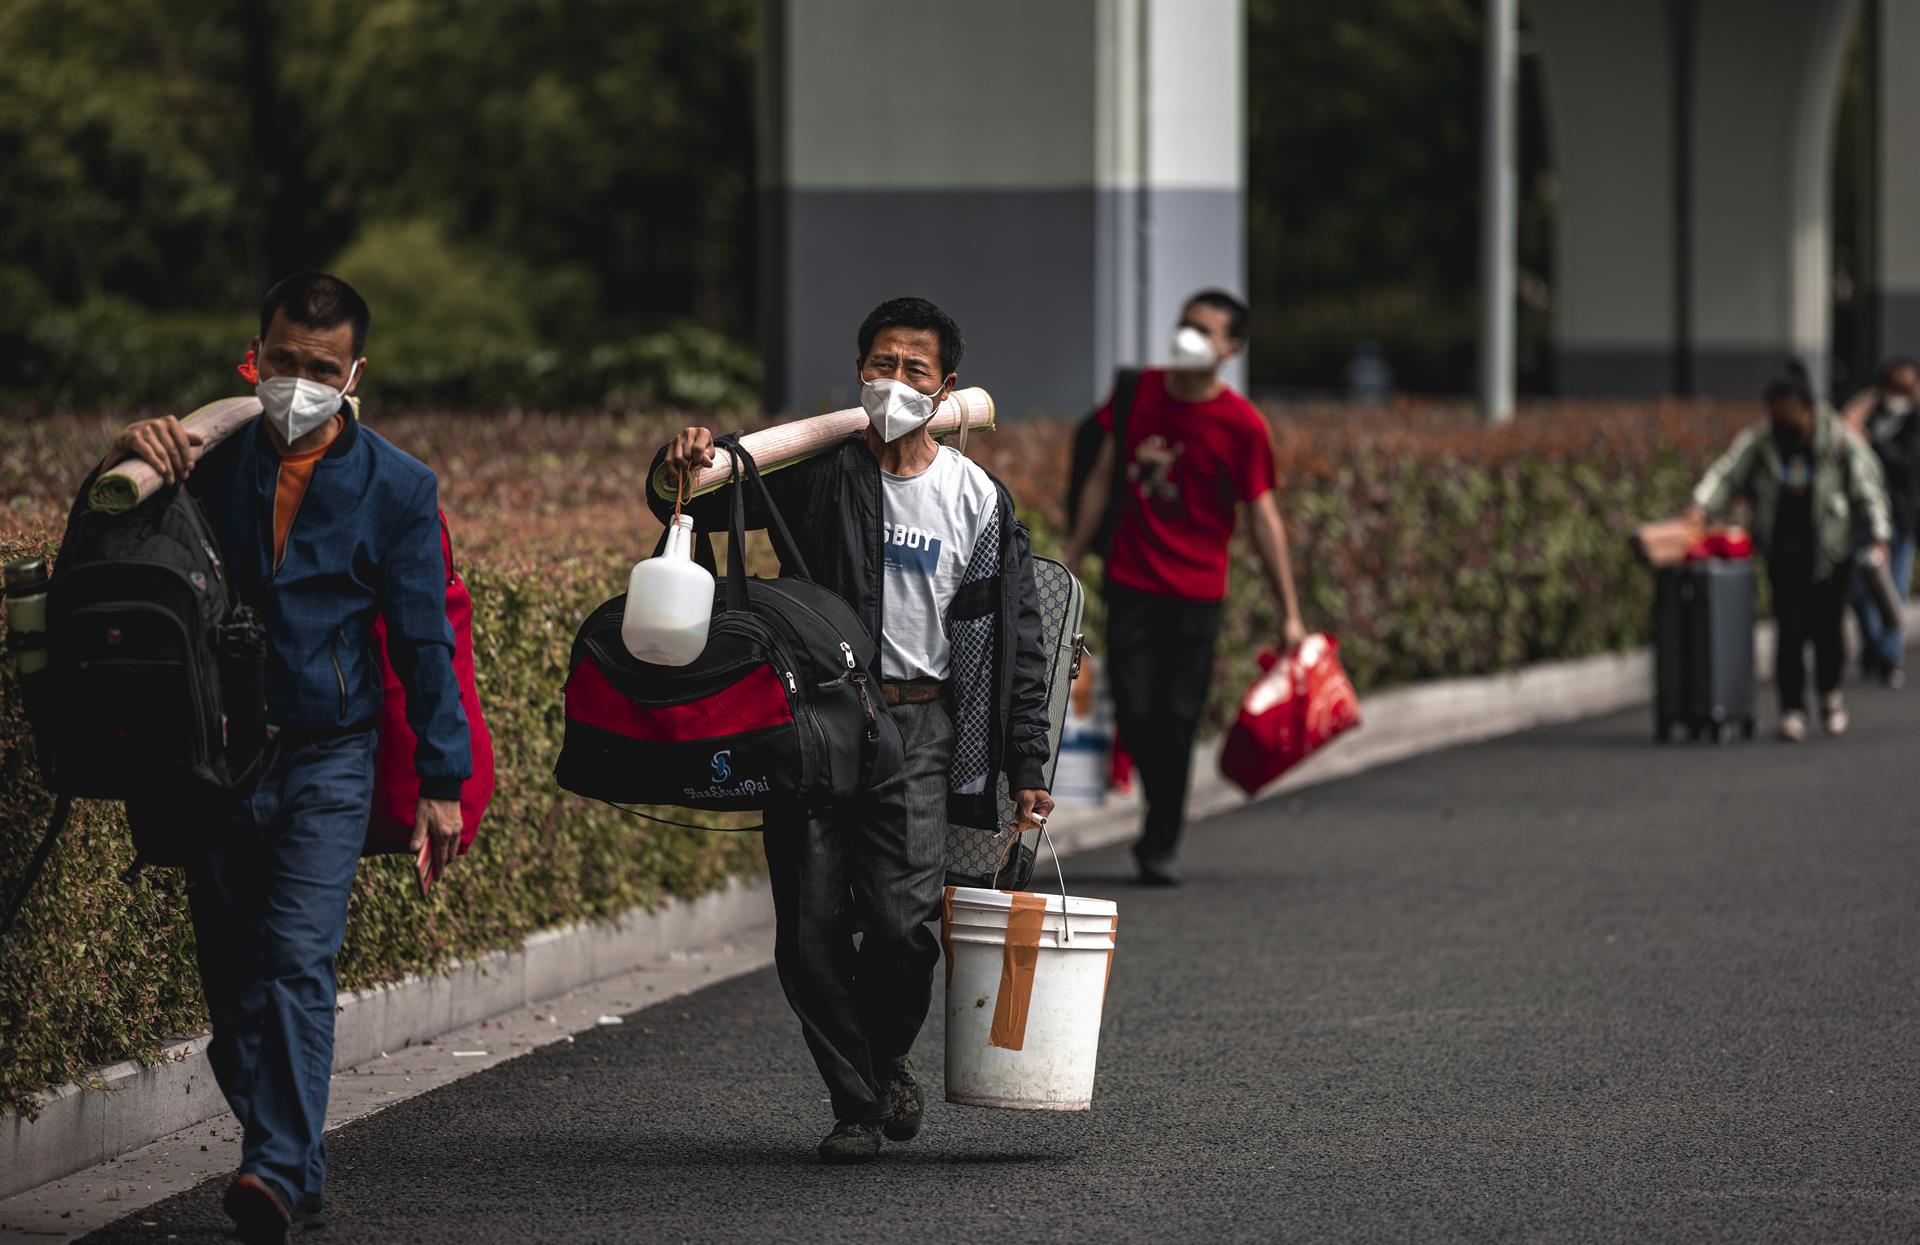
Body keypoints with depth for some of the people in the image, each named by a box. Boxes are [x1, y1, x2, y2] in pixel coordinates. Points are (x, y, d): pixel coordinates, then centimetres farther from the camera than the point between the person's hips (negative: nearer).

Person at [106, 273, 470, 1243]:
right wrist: (133, 460, -13)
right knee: (231, 978, 5)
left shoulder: (394, 488, 0)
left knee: (298, 959, -19)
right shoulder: (211, 458, 5)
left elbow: (422, 641, 2)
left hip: (326, 762, -3)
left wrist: (442, 780, -2)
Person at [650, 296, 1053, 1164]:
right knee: (810, 932, -2)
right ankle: (856, 1101, 15)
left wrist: (1028, 767, 5)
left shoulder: (978, 501, 6)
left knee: (902, 921, -14)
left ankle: (887, 1056, 16)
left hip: (918, 726, -1)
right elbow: (690, 506, 4)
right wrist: (680, 467, -21)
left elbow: (1017, 644, 9)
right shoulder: (816, 471, 5)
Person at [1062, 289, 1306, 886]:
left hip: (1196, 594, -2)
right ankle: (1161, 818, 22)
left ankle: (1161, 845, 13)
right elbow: (1103, 477, 10)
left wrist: (1290, 614, -6)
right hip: (1131, 584, 2)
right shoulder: (1137, 390, 2)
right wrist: (1072, 561, 10)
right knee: (1135, 715, -2)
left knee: (1176, 722, 0)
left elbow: (1264, 518, -5)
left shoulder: (1243, 425, -8)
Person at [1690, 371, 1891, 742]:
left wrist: (1878, 537, -13)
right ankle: (1792, 708, 1)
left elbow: (1866, 489, -4)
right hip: (1784, 554, 1)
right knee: (1791, 629, -8)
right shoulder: (1758, 442, -2)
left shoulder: (1841, 443, -5)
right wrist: (1702, 507, -24)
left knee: (1827, 627, 1)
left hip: (1831, 553, -1)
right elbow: (1726, 474, -7)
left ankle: (1830, 692, 29)